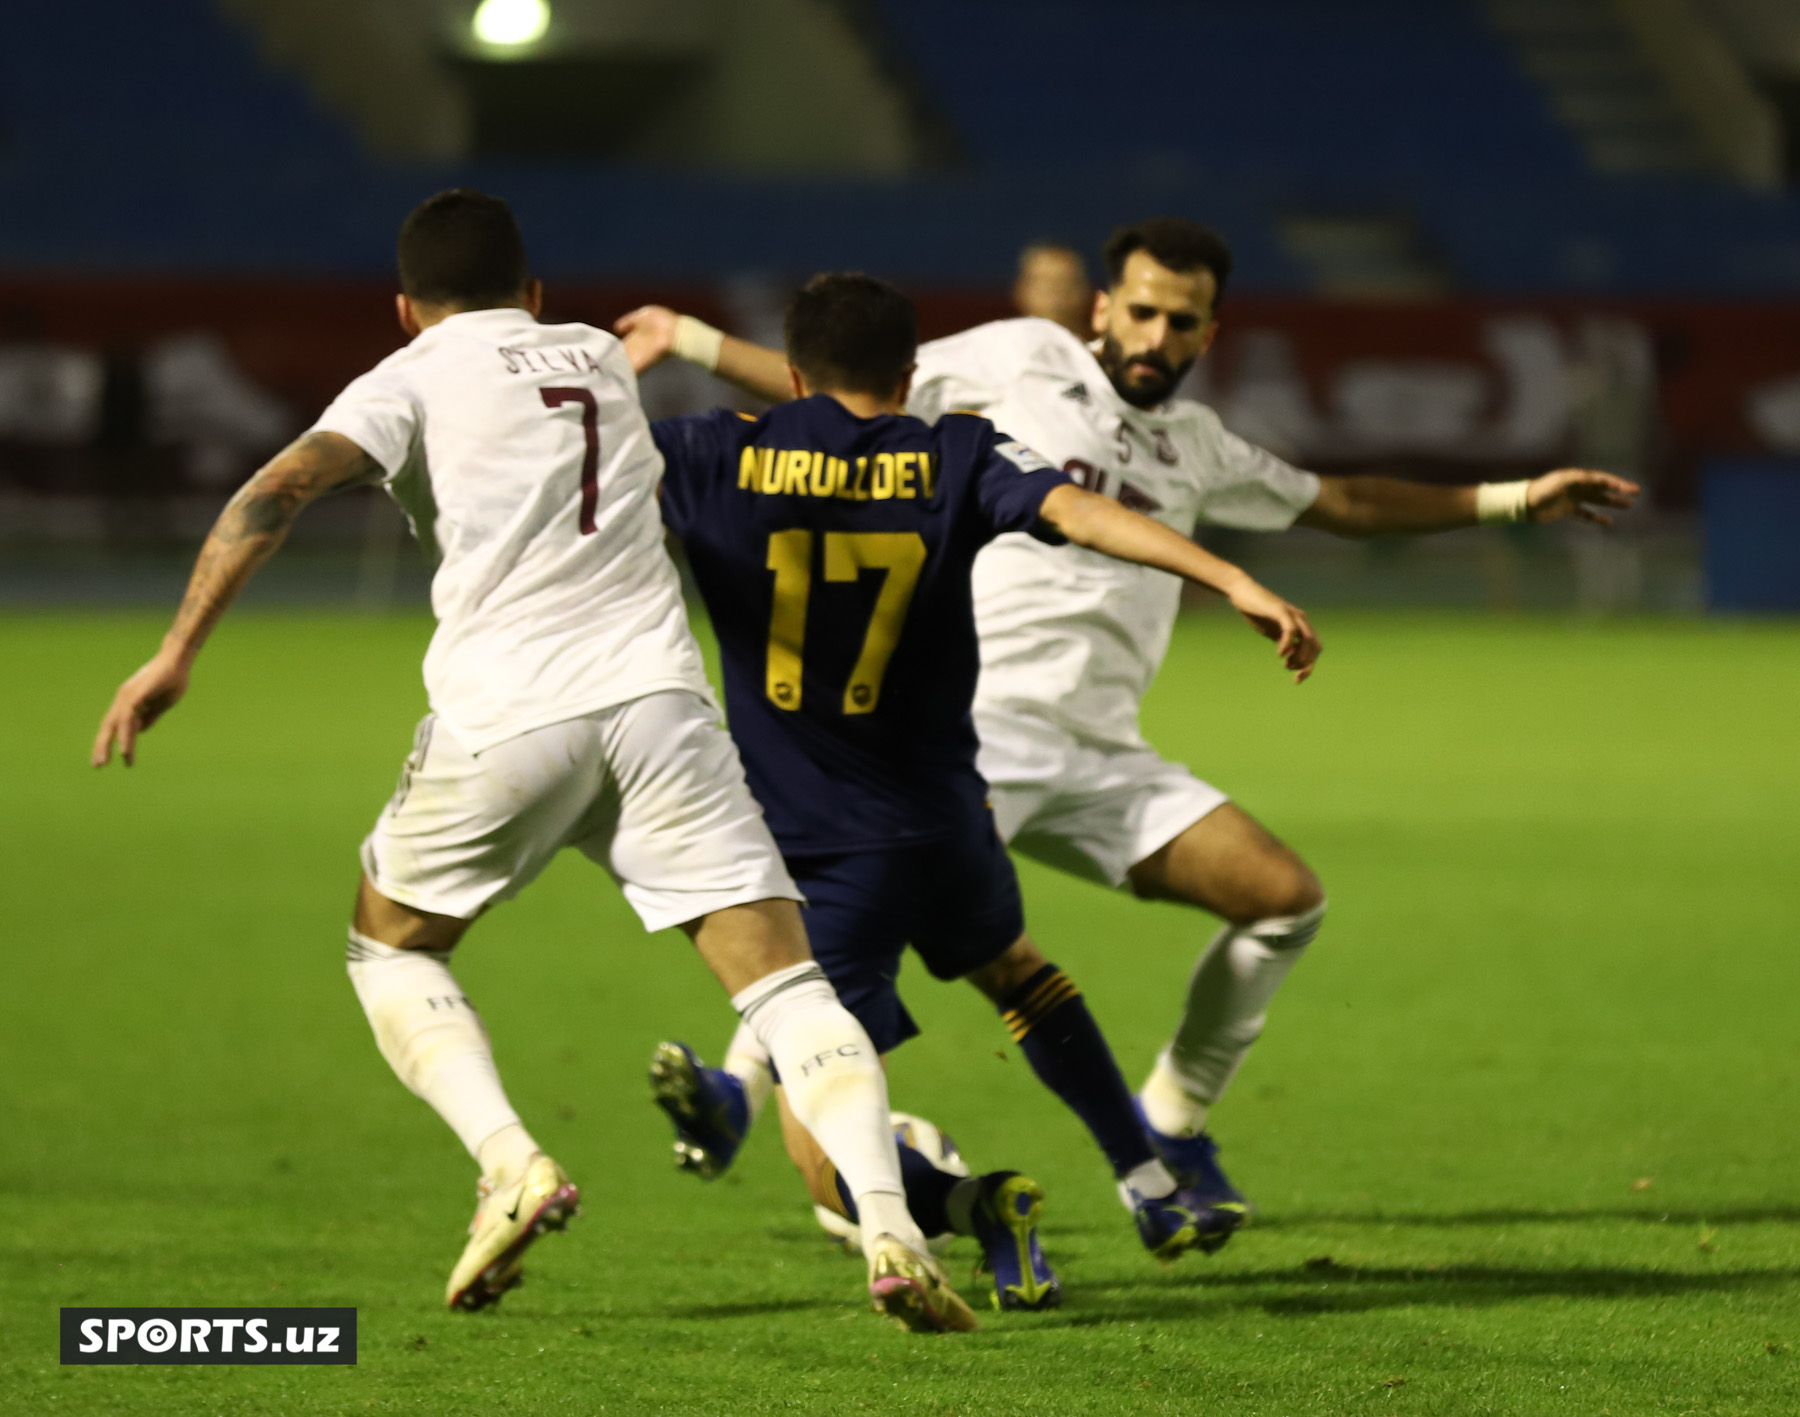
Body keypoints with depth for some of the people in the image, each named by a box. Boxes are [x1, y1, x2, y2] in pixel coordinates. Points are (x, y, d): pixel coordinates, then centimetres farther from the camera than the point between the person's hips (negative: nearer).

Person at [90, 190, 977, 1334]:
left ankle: (512, 1163, -1)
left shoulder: (415, 378, 9)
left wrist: (177, 657, -8)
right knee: (781, 974, -1)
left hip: (505, 714, -2)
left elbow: (282, 487, -6)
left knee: (390, 945, 21)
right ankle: (891, 1228, -21)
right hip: (656, 693, 2)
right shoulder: (602, 358, 23)